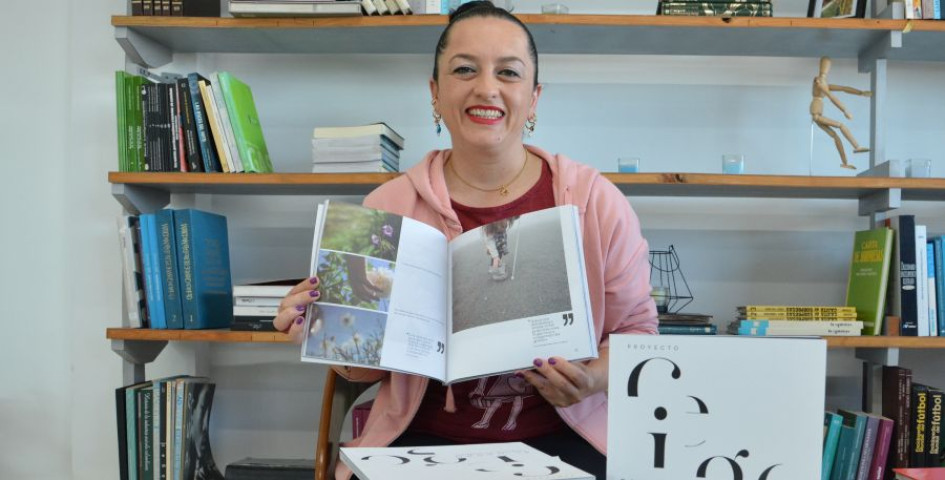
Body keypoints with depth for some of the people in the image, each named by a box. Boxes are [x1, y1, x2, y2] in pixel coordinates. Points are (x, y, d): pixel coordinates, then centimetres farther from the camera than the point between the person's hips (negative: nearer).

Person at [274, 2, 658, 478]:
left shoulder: (596, 201, -2)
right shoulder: (387, 207, 1)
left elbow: (637, 329, 8)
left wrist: (594, 379, -12)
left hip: (558, 437, 1)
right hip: (424, 438, 0)